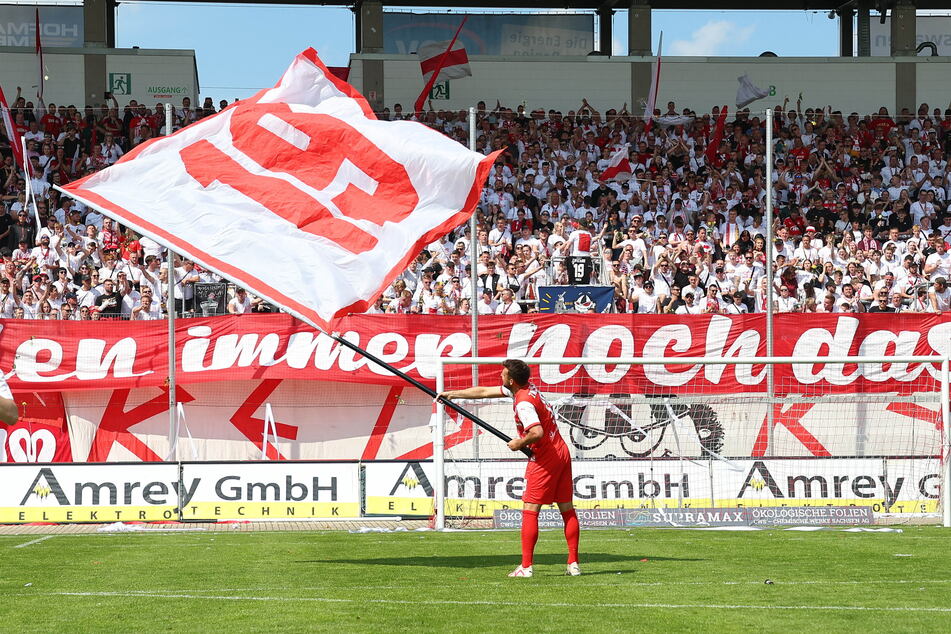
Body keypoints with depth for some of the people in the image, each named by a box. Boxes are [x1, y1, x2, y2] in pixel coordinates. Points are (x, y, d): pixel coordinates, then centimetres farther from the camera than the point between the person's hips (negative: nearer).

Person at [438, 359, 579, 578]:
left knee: (529, 511, -4)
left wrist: (520, 443, -13)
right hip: (562, 453, 10)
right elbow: (484, 392, 20)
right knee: (567, 509, 8)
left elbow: (537, 432, -32)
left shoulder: (523, 403, -18)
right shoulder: (527, 387, 12)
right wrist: (452, 394, 22)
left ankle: (526, 566, -5)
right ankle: (573, 564, 10)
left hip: (544, 459, -10)